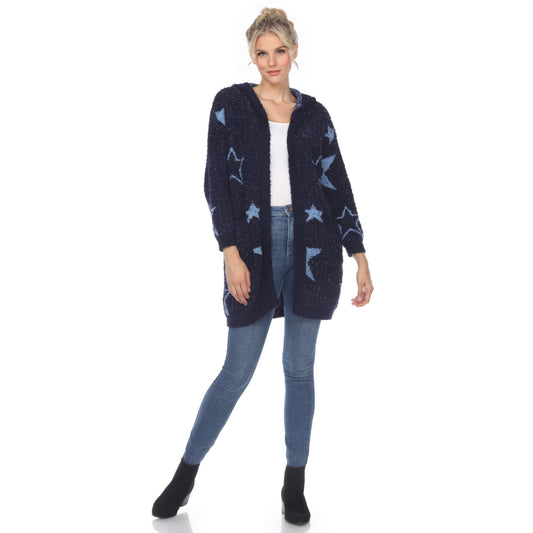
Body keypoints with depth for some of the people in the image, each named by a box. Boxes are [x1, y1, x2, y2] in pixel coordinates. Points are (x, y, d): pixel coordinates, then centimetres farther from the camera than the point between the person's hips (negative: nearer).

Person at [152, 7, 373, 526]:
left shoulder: (313, 113, 9)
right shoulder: (231, 103, 4)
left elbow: (337, 186, 8)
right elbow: (216, 181, -2)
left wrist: (360, 257, 3)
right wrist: (231, 253, -11)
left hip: (311, 246, 2)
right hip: (255, 244, -2)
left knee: (300, 367, 8)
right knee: (237, 370, 1)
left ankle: (295, 484, 22)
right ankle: (186, 473, 20)